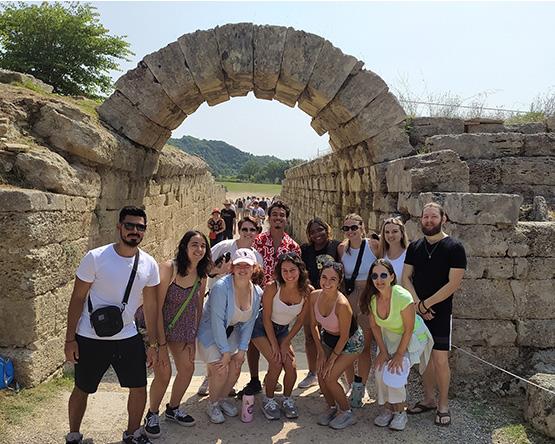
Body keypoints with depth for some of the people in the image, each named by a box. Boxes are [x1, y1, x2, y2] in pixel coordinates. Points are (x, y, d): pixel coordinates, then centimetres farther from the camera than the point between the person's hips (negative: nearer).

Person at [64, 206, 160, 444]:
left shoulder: (149, 264, -6)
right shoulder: (95, 257, -16)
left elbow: (150, 306, 2)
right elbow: (77, 299, -9)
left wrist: (153, 344, 4)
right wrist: (70, 339, -8)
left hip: (128, 337, 3)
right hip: (90, 338, -3)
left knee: (139, 388, 9)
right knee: (82, 390, 14)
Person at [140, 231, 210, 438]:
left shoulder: (201, 276, -5)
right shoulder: (168, 268, -24)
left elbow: (198, 308, 4)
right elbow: (157, 307, -24)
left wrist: (193, 339, 1)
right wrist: (161, 343, -23)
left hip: (182, 326, 6)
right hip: (155, 324, -6)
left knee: (188, 368, 5)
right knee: (164, 372, -11)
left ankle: (173, 409, 31)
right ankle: (152, 414, 17)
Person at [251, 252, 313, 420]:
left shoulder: (308, 291, -18)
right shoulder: (272, 288, -27)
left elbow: (300, 320, -7)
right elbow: (267, 318, -17)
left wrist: (285, 343, -8)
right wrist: (274, 345, -15)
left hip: (283, 330, 3)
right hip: (262, 327, -3)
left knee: (291, 365, -11)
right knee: (276, 363, -18)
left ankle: (287, 399, 17)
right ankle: (268, 400, 7)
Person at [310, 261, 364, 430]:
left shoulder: (342, 304, -35)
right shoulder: (314, 296, -17)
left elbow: (344, 337, -23)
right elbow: (314, 325, -3)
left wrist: (332, 358, -13)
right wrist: (321, 352, -3)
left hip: (350, 342, -6)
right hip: (328, 338, 6)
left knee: (330, 377, -11)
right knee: (321, 374, -2)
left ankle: (347, 413, 14)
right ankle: (332, 408, 26)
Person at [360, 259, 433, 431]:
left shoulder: (403, 297, -33)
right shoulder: (371, 298, -17)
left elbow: (409, 329, -22)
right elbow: (375, 326, -3)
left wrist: (399, 355, -18)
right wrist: (383, 351, -7)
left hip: (412, 337, -4)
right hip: (389, 336, 4)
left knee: (395, 371, -20)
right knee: (380, 371, -13)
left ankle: (400, 412, 5)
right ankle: (387, 408, 11)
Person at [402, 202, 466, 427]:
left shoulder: (454, 248, -8)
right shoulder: (414, 246, 6)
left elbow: (453, 283, -14)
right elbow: (406, 277, 4)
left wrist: (426, 303, -14)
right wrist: (417, 304, -10)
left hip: (440, 312, -4)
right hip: (417, 310, 4)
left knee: (440, 359, -1)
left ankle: (443, 405, 16)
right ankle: (429, 399, 27)